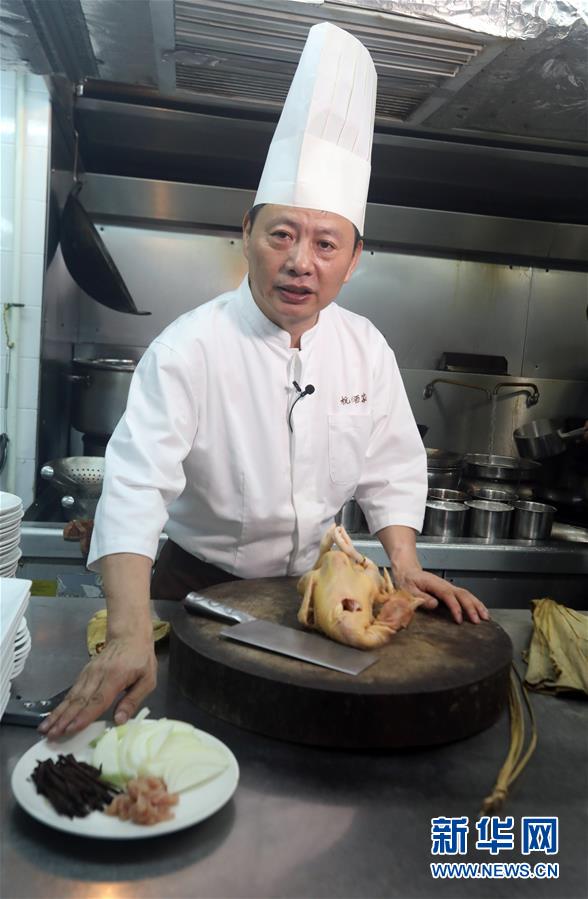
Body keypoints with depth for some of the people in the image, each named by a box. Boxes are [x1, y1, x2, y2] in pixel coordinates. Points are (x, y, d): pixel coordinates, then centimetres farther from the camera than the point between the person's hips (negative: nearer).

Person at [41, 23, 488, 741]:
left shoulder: (365, 347, -7)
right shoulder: (190, 348, -23)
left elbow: (390, 469, 1)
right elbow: (136, 488, -31)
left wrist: (405, 566, -10)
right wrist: (130, 634, -41)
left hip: (314, 582, 4)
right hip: (200, 586, -3)